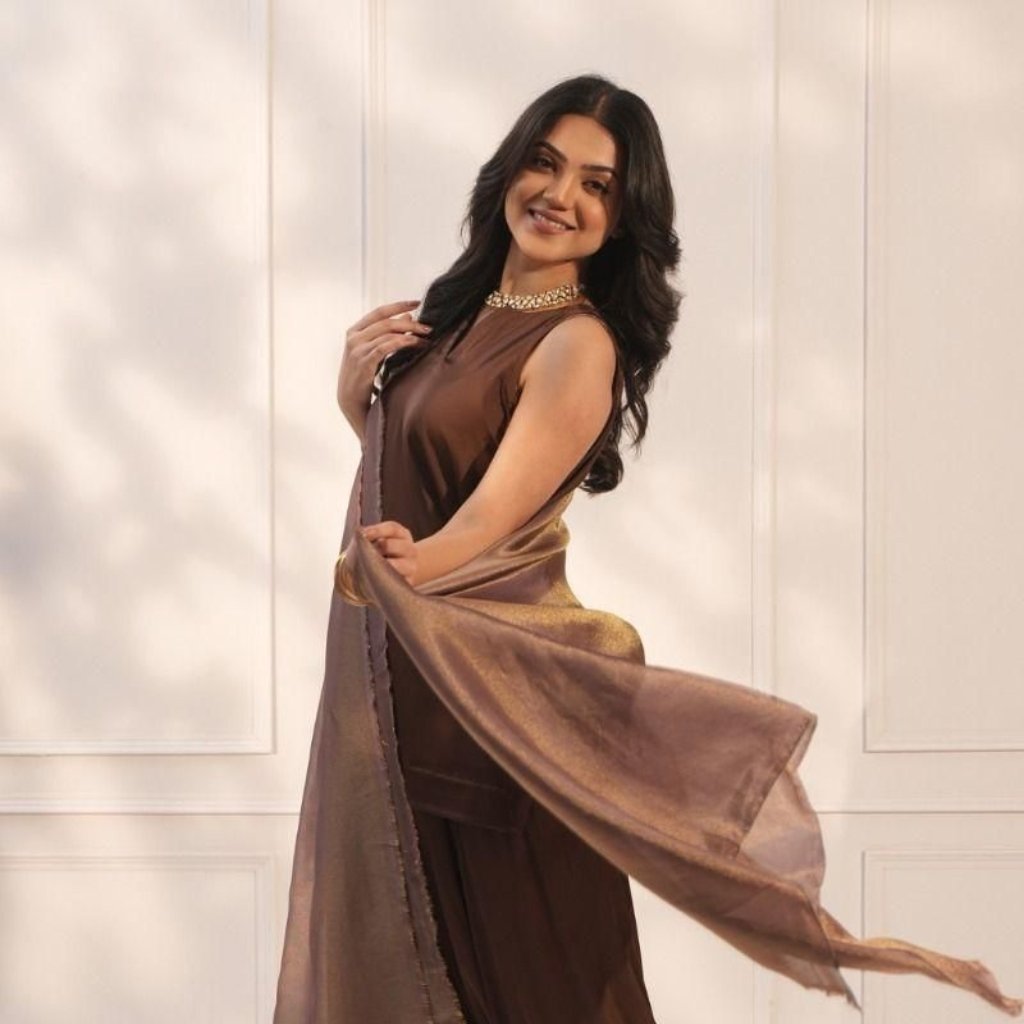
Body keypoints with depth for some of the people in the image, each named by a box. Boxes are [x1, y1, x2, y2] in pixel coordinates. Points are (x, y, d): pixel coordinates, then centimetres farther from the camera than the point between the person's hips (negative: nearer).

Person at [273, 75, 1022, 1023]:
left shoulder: (579, 346, -17)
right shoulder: (464, 306, 6)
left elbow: (487, 520, -26)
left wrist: (412, 564, -46)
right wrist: (356, 377, -3)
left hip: (483, 673, -8)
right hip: (389, 660, 8)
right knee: (399, 921, 20)